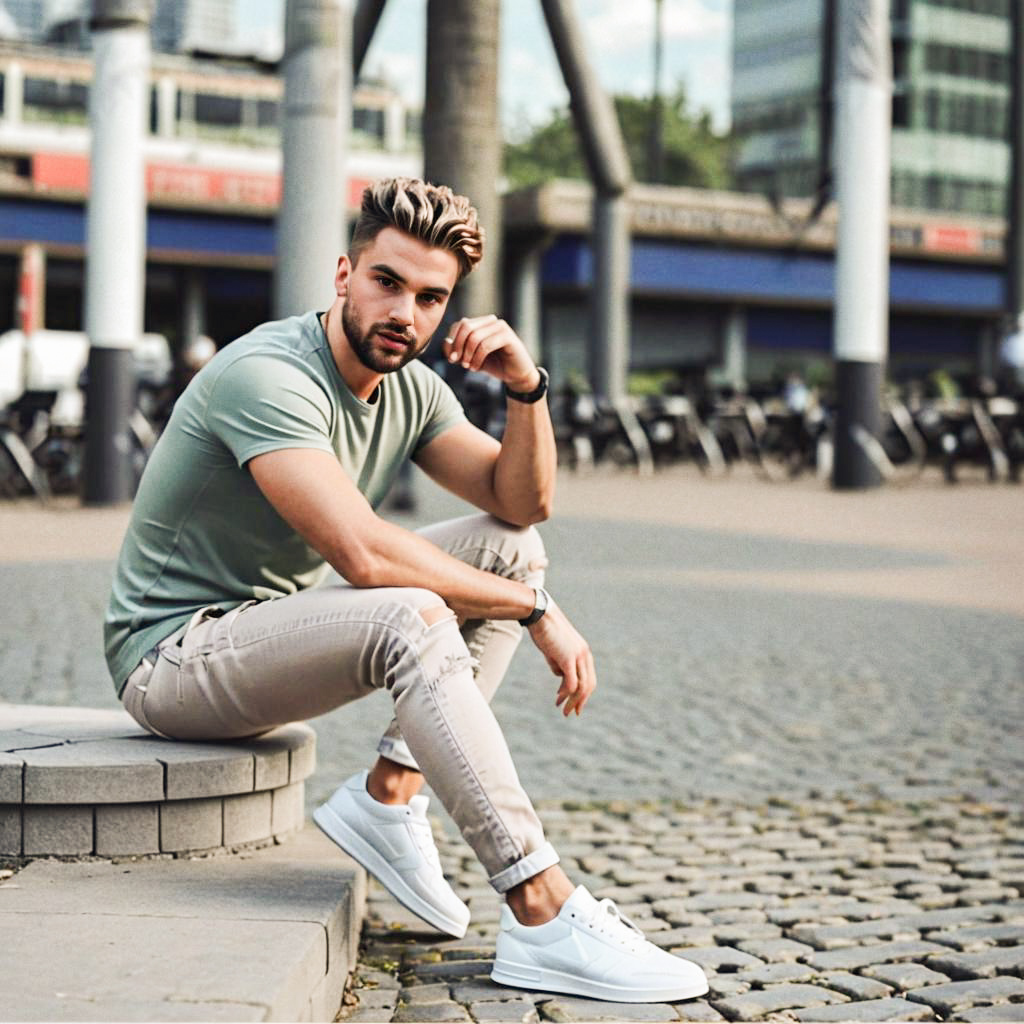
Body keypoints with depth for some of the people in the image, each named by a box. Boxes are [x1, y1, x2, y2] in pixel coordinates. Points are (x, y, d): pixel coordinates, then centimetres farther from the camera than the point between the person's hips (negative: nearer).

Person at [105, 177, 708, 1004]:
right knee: (409, 619, -35)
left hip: (274, 632, 9)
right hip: (173, 652, -9)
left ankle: (388, 797, -8)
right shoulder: (266, 376, -23)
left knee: (510, 547, 1)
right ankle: (544, 921, -34)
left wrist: (526, 390, -16)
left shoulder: (410, 388, 4)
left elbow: (522, 502, 2)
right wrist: (535, 609, -25)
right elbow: (363, 554, -33)